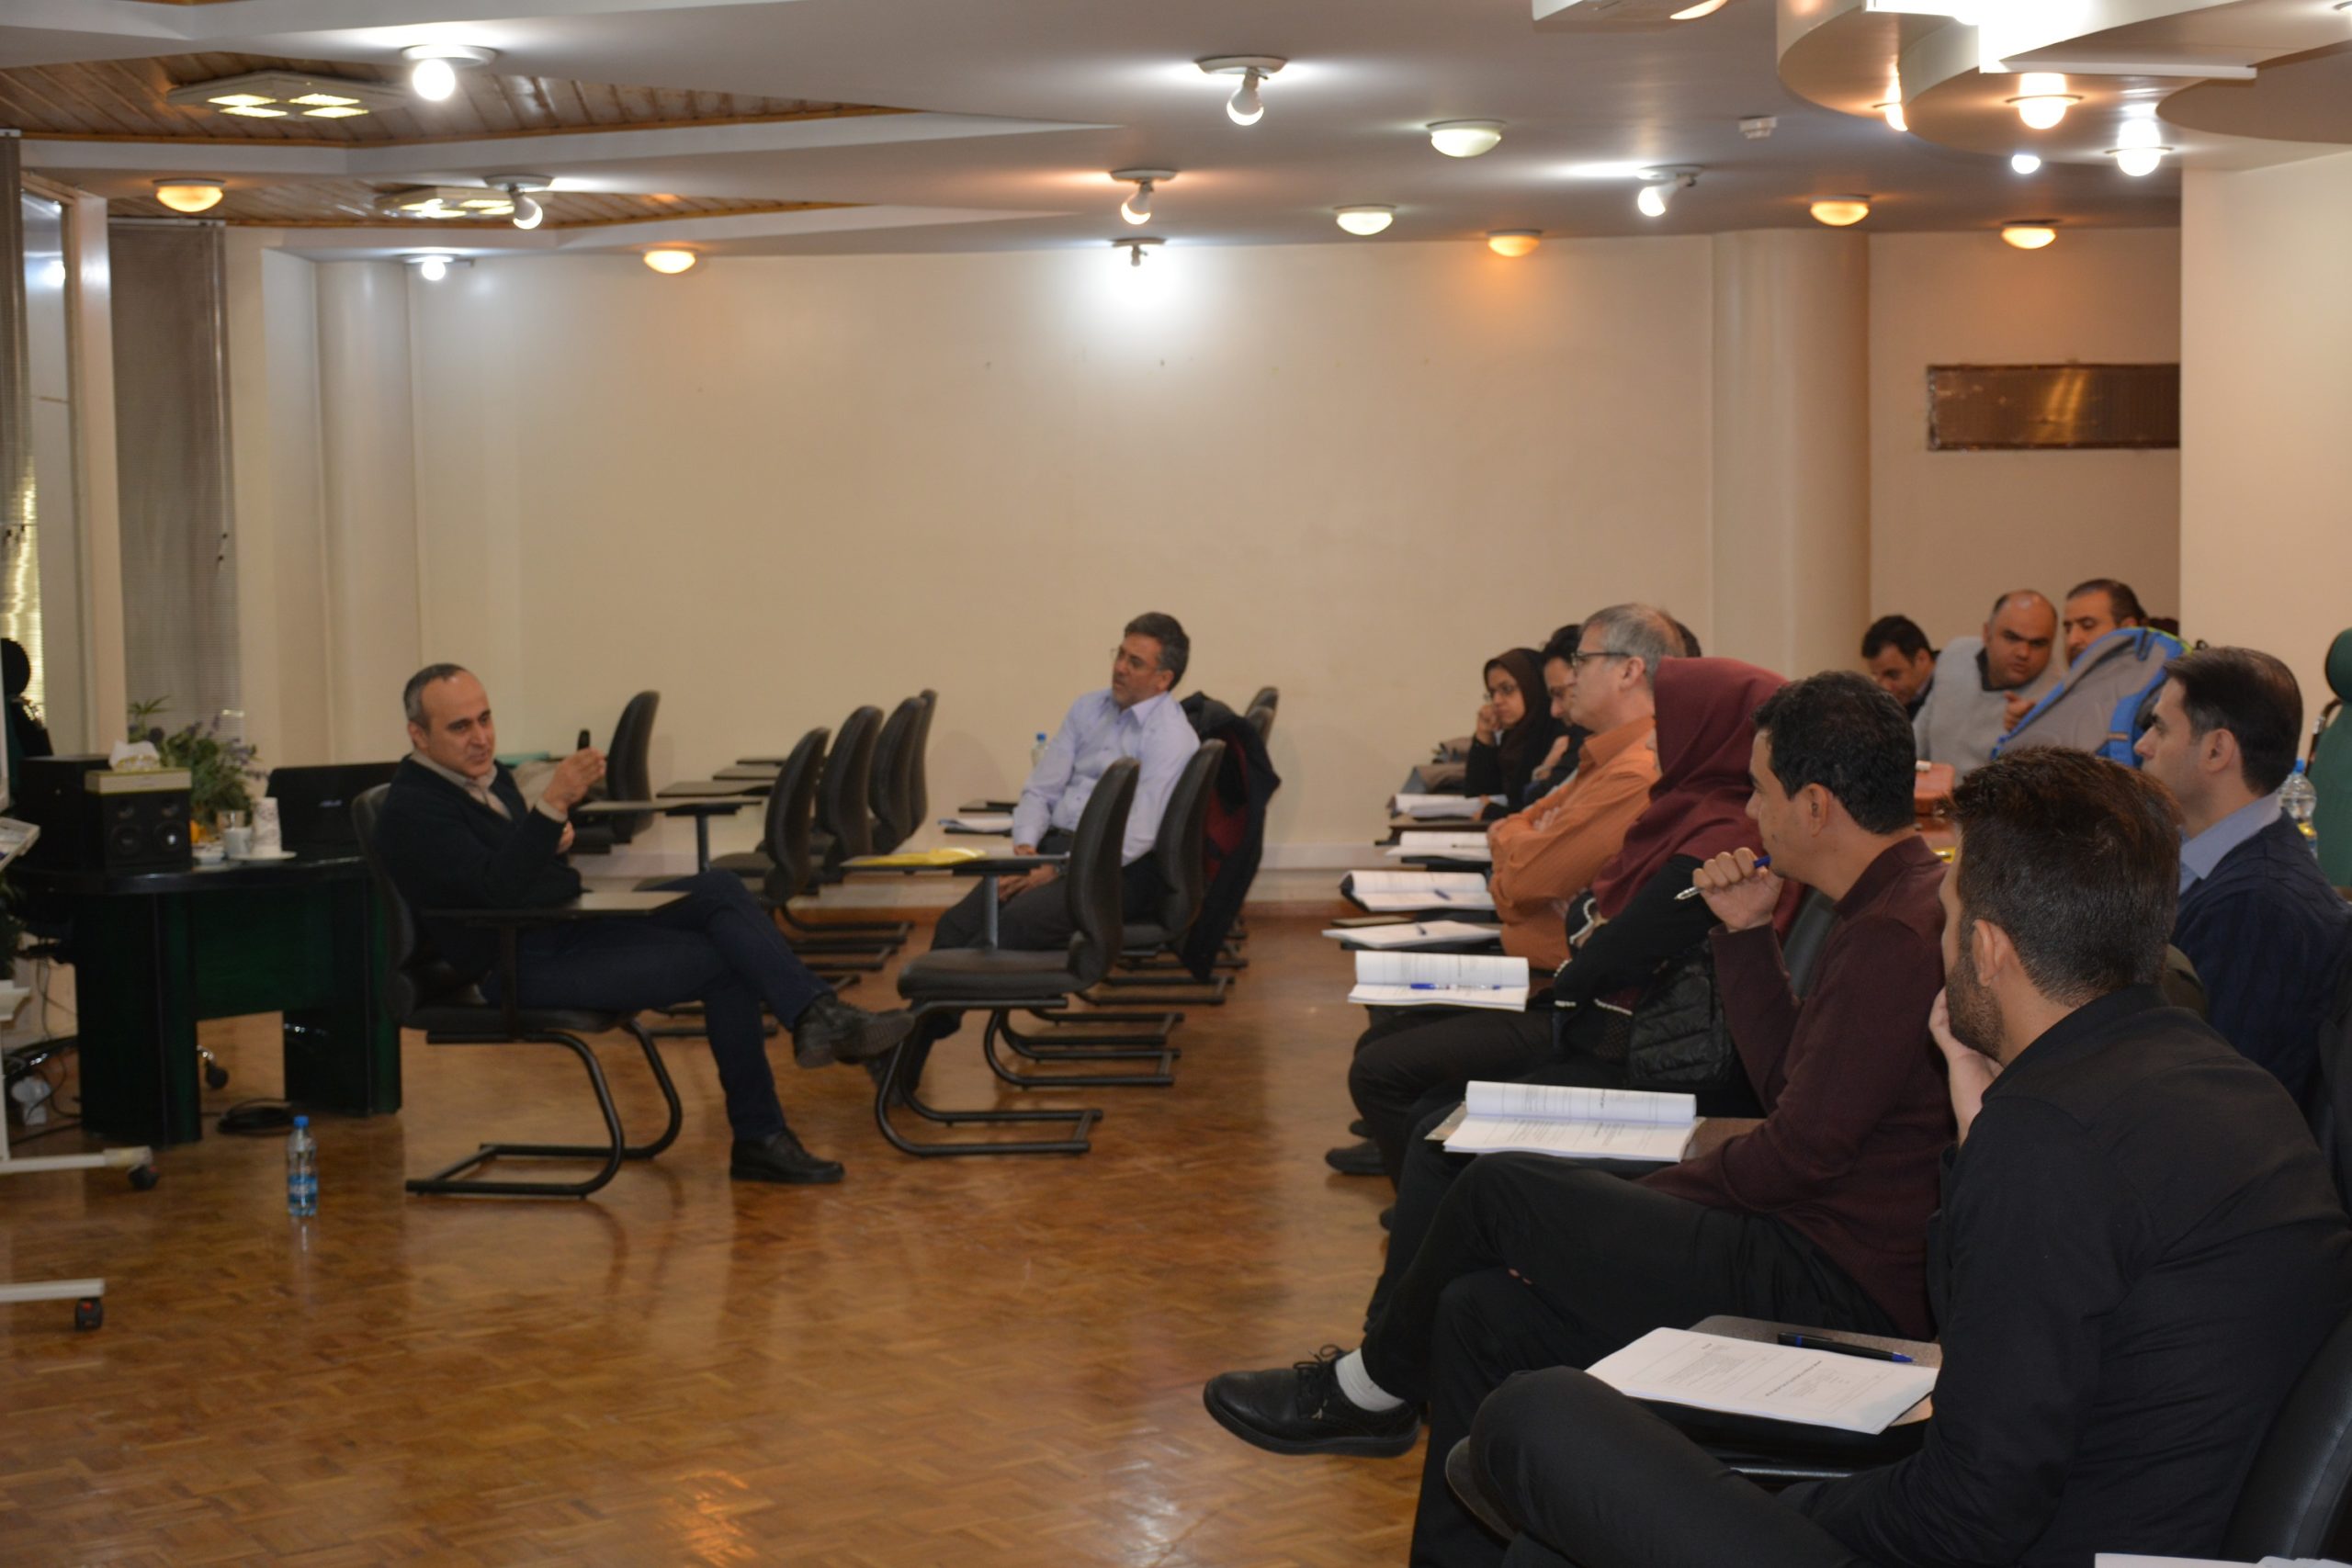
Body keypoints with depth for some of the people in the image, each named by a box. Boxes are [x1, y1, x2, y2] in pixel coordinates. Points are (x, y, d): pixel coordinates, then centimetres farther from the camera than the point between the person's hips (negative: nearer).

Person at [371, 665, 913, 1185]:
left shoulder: (486, 774, 11)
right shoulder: (411, 810, -16)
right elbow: (499, 888, -29)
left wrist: (552, 840, 0)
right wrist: (553, 804, -38)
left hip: (572, 924, 8)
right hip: (526, 966, -8)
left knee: (721, 888, -11)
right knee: (725, 963, -14)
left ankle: (818, 1015, -20)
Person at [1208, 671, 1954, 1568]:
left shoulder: (1894, 934, -20)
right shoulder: (1891, 905, 15)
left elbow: (1803, 1150, -20)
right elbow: (1787, 1085, 17)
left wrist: (1661, 1191, -5)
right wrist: (1748, 933, 11)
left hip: (1832, 1286, -10)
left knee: (1500, 1189, -5)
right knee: (1484, 1311, 6)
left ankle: (1369, 1390, 19)